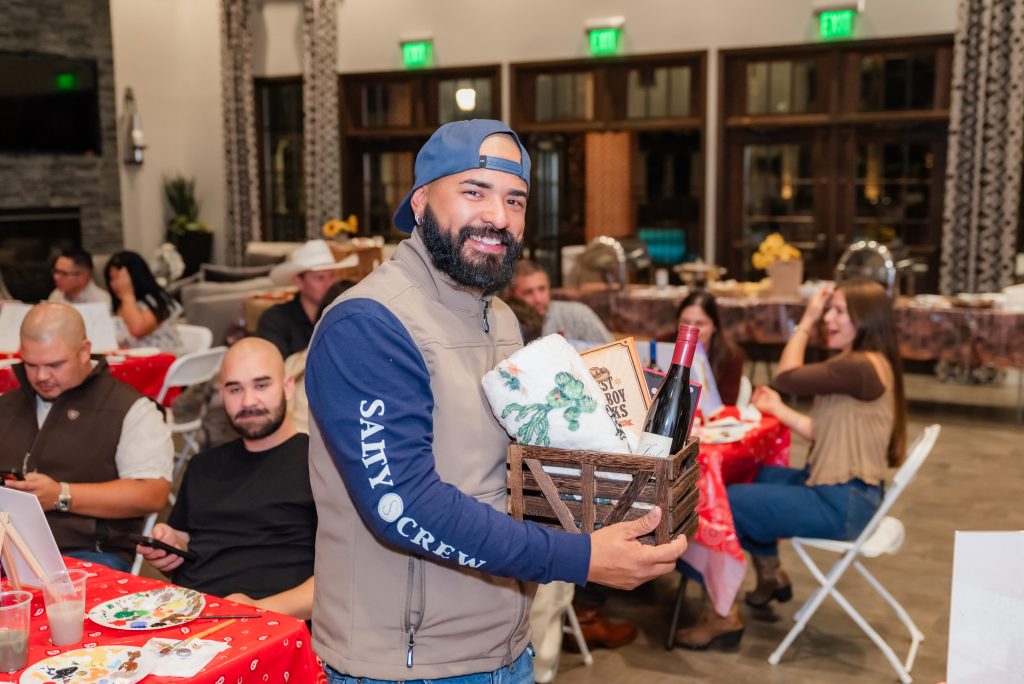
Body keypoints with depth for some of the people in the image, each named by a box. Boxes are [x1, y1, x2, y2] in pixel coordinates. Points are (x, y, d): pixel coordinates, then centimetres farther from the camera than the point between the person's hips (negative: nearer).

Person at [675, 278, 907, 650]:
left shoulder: (862, 367, -22)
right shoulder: (859, 364, 12)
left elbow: (787, 376, -18)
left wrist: (806, 321, -9)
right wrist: (779, 410, 7)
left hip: (842, 503, -11)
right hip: (834, 485, 11)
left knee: (725, 504, -12)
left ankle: (721, 614, 1)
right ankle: (771, 576, 34)